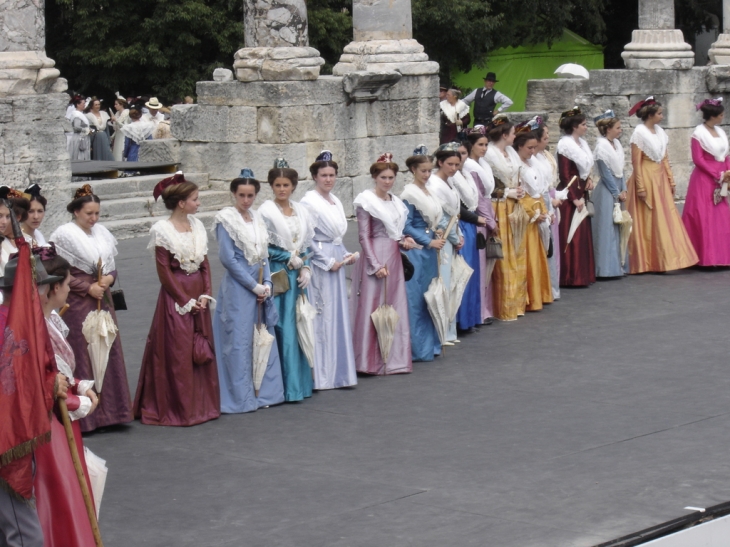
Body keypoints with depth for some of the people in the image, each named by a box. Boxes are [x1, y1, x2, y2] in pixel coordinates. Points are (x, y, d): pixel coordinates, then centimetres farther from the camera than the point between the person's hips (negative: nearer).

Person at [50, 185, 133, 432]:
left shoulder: (101, 233, 11)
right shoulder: (64, 235, -8)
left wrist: (109, 278, -3)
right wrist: (88, 287, -15)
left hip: (103, 299, 7)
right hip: (78, 303, -7)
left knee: (109, 353, 6)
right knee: (84, 356, -5)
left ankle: (109, 410, 14)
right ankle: (86, 416, 0)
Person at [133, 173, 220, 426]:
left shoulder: (197, 225, 8)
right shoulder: (163, 230, -11)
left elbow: (205, 262, 11)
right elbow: (164, 271, -11)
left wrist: (206, 293, -2)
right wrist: (185, 300, -12)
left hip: (198, 294, 6)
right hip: (176, 295, -6)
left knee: (202, 351, 9)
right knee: (177, 353, -3)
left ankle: (201, 404, 20)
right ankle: (178, 408, 5)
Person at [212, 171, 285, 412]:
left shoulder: (257, 219, 12)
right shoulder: (226, 219, -8)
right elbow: (227, 258, -13)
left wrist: (267, 284, 0)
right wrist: (254, 286, -13)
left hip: (260, 287, 7)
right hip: (238, 287, -7)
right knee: (239, 342, -3)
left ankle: (263, 392, 18)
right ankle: (241, 398, 3)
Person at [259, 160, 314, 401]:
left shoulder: (301, 211, 12)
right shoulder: (265, 211, -5)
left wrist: (306, 268, 1)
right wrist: (290, 258, -8)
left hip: (297, 275, 5)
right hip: (277, 276, -5)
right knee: (282, 330, -7)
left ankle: (301, 382, 13)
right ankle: (286, 387, -4)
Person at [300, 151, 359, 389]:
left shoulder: (335, 201, 14)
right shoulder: (309, 202, -10)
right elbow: (307, 239, -15)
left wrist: (348, 255, 6)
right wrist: (328, 262, -14)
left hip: (336, 263, 8)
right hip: (319, 263, -8)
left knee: (339, 314, 9)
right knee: (322, 317, -5)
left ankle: (337, 371, 15)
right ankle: (321, 375, 0)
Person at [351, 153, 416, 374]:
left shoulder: (396, 202, 14)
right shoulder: (366, 201, -8)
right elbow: (364, 236, -11)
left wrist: (405, 241, 2)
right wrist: (376, 265, -16)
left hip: (394, 258, 7)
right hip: (376, 257, -7)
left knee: (395, 308, 8)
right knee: (373, 308, -5)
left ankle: (393, 359, 16)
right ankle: (371, 362, 0)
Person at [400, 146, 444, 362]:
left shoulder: (429, 192, 13)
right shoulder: (409, 194, -11)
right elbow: (406, 226, -13)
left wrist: (437, 232, 4)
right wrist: (430, 241, -13)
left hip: (430, 250, 8)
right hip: (416, 250, -8)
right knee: (415, 298, -5)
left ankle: (430, 344, 19)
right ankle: (417, 348, 0)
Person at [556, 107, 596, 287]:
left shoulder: (582, 143, 13)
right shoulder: (565, 145, -13)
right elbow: (565, 176, -16)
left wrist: (589, 179, 4)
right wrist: (575, 198, -17)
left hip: (581, 193, 9)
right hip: (570, 195, -9)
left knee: (583, 235, 12)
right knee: (571, 237, -6)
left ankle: (583, 275, 18)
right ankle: (571, 277, -2)